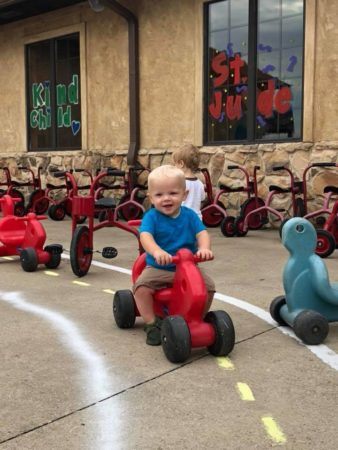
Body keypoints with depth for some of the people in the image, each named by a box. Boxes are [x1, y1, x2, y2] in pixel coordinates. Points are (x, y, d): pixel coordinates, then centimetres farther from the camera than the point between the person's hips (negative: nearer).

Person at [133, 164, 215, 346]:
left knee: (208, 285, -17)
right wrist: (156, 251, -49)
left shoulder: (189, 215, 1)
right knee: (141, 285, -27)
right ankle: (152, 324, -7)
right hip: (158, 268, -2)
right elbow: (145, 235, -26)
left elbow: (202, 233, -11)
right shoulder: (151, 216, -8)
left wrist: (204, 248, -35)